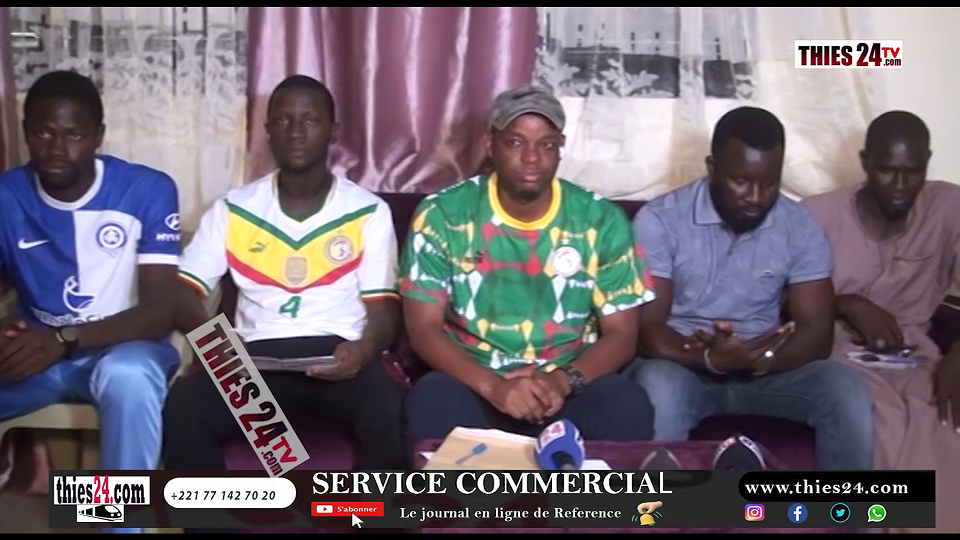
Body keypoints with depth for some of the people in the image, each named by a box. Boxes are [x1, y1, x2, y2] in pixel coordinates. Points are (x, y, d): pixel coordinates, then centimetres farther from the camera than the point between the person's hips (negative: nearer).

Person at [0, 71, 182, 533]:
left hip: (123, 347, -2)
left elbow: (159, 313, -16)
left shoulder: (148, 191, -12)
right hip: (38, 350, 3)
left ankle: (124, 522, -21)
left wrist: (63, 341, -31)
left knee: (128, 378, -39)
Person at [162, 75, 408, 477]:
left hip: (338, 356, -1)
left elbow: (383, 309, 2)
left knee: (392, 414, -34)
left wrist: (363, 349, -22)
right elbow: (183, 291, 5)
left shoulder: (369, 212, 6)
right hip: (256, 358, 1)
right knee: (182, 408, -29)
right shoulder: (232, 210, 9)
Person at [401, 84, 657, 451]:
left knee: (627, 407, -29)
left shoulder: (602, 221, -2)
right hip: (473, 381, -1)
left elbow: (621, 334, -1)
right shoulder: (442, 215, -6)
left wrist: (564, 380, -22)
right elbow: (423, 328, -8)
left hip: (570, 383, 1)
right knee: (432, 403, -33)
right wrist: (492, 386, -26)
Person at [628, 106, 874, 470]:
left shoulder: (801, 229, -1)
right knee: (659, 388, -37)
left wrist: (762, 358, -26)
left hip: (766, 369, 3)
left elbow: (816, 332, -4)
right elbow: (645, 330, -13)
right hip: (683, 365, -3)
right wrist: (710, 359, -32)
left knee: (847, 392, -24)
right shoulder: (659, 220, -11)